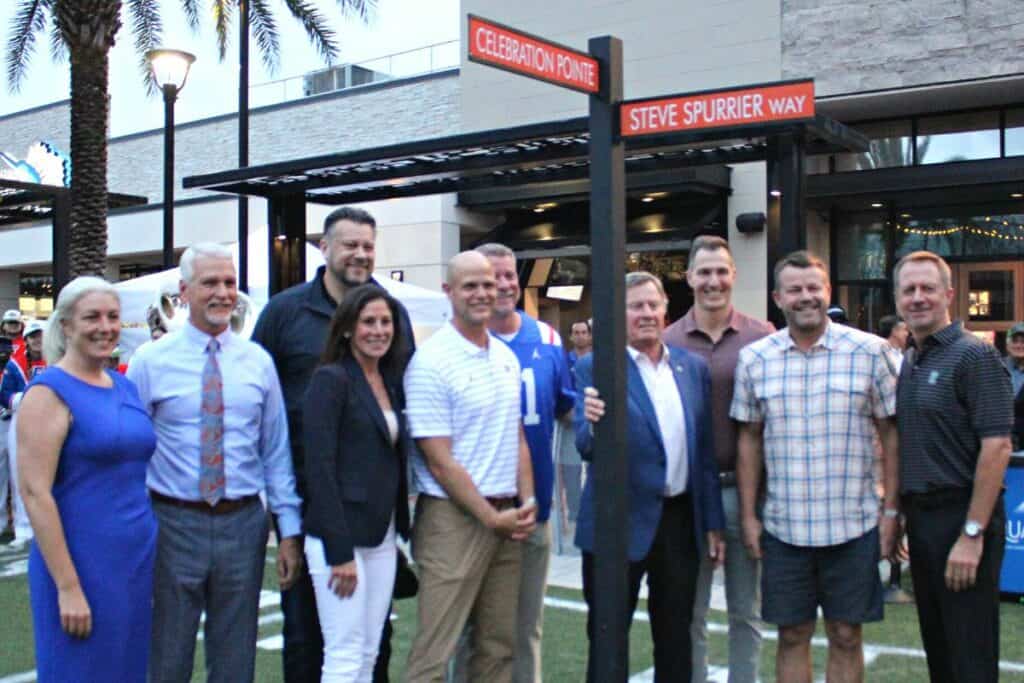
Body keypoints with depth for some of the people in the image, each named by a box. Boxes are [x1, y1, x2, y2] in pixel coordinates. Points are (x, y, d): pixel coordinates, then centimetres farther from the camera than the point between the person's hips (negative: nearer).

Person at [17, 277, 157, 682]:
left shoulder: (125, 387, 10)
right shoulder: (49, 392, -10)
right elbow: (35, 493, -15)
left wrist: (153, 561, 14)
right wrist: (67, 586, -17)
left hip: (139, 562, 7)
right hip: (82, 567, -6)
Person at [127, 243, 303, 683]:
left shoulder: (258, 362, 4)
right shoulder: (150, 361, -4)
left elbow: (276, 452, 6)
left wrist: (289, 530, 3)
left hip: (243, 523, 2)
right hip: (174, 523, -2)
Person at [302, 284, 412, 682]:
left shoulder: (391, 383, 12)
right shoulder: (330, 379, -10)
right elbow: (319, 467, -15)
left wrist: (399, 529, 8)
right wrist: (339, 551, -18)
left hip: (383, 536, 7)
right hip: (339, 536, -7)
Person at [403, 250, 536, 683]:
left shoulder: (506, 357, 11)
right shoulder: (430, 362, -12)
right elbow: (439, 460, -14)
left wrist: (527, 502, 2)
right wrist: (492, 517, -12)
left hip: (507, 517, 7)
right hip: (455, 517, -7)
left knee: (499, 646, 14)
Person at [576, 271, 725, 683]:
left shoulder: (694, 367, 7)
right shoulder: (594, 367, -6)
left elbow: (706, 451, 10)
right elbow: (586, 448, -13)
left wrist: (713, 523, 9)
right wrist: (593, 425, -35)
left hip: (681, 521, 4)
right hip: (620, 522, -4)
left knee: (676, 640, 16)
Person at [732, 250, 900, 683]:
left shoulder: (871, 352, -3)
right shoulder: (754, 359, 2)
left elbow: (891, 434, 0)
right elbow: (749, 440, 7)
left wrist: (891, 510, -3)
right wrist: (748, 515, 5)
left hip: (853, 526, -1)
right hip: (783, 528, 2)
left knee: (846, 637, 10)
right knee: (792, 637, 11)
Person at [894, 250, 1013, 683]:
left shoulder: (974, 356, -10)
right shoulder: (905, 363, 13)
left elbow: (997, 447, -17)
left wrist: (972, 534, -20)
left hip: (961, 516, -7)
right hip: (920, 517, 7)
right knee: (936, 647, 16)